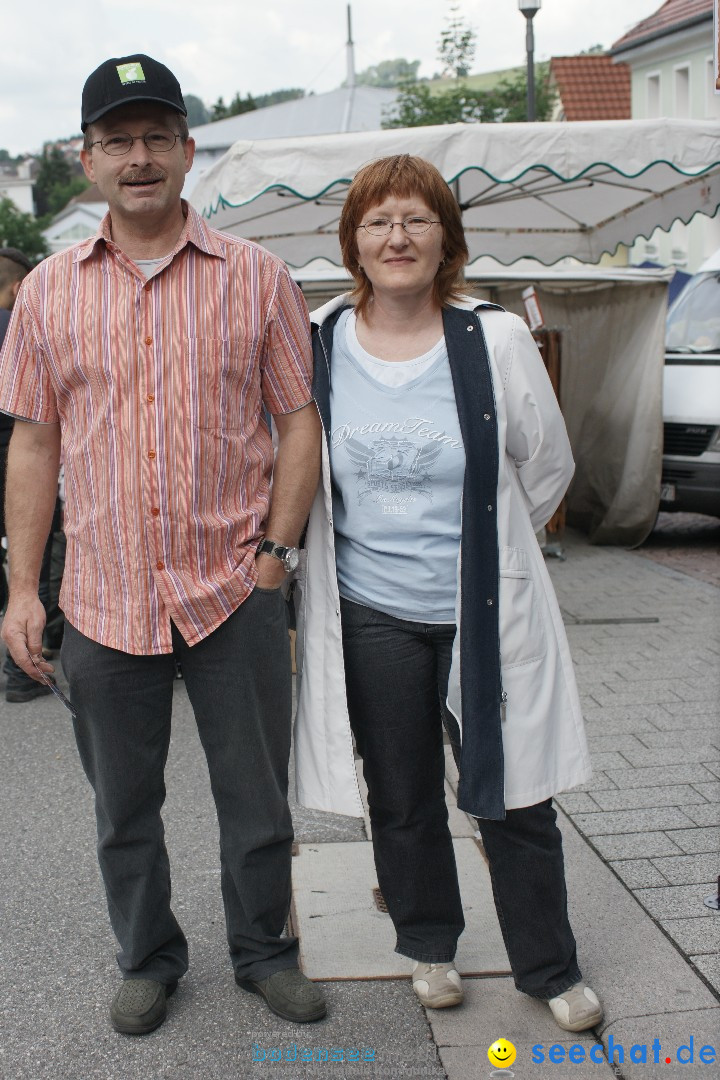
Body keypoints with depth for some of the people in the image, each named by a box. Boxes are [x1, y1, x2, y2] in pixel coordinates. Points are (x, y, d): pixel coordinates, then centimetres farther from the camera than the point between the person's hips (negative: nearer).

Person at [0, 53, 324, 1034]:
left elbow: (300, 421, 1)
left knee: (256, 797, 12)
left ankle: (263, 952, 36)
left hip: (234, 593, -1)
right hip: (104, 601, 2)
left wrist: (274, 552, -8)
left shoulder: (256, 277, 0)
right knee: (124, 807, 16)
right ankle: (149, 960, 39)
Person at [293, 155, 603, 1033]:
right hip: (370, 615, 1)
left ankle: (549, 967, 29)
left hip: (485, 613, -1)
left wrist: (482, 551, 10)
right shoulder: (317, 347, -3)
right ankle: (428, 945, 38)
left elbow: (547, 467, 6)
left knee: (514, 794, 8)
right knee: (402, 796, 15)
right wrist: (379, 545, 10)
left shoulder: (496, 339, -5)